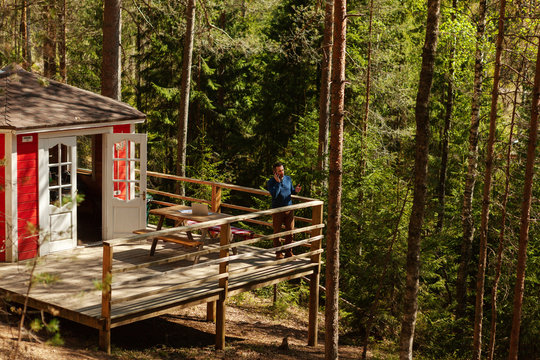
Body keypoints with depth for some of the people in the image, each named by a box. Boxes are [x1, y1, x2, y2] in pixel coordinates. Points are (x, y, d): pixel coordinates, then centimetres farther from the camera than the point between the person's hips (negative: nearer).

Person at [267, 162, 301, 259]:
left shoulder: (288, 178, 5)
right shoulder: (270, 182, -9)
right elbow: (274, 195, -22)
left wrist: (295, 190, -6)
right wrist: (278, 182, -25)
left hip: (289, 209, 4)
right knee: (277, 232, 4)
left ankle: (288, 253, 14)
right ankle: (278, 253, 15)